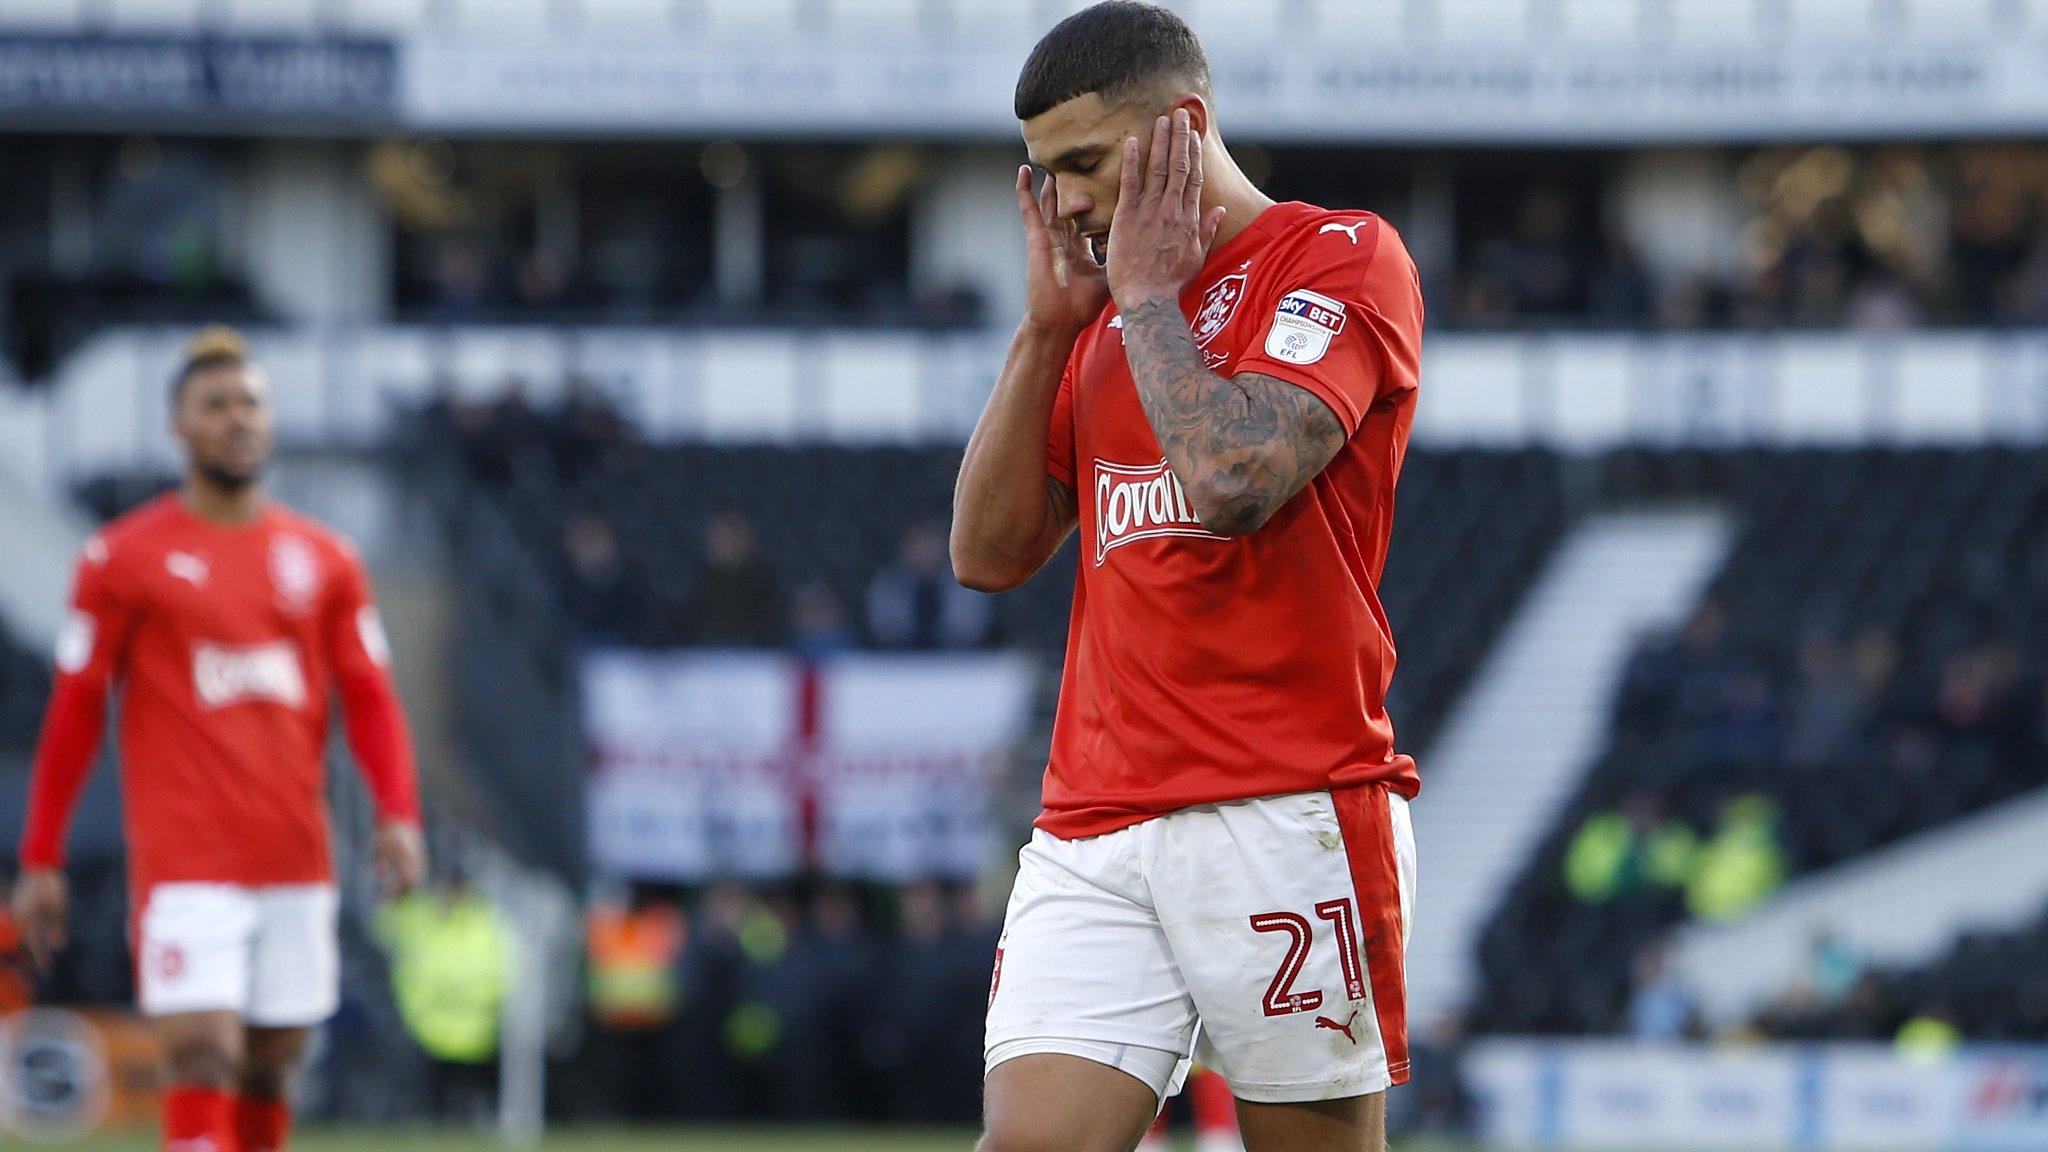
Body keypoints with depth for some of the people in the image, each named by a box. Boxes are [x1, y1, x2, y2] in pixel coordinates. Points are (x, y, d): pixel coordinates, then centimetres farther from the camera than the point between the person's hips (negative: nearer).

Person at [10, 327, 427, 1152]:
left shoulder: (324, 559, 11)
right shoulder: (124, 557, 1)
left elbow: (369, 699, 10)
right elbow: (74, 712, 3)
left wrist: (398, 814, -6)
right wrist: (40, 860, 1)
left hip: (298, 863, 4)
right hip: (184, 864, -4)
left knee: (269, 1069, 7)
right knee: (205, 1060, -15)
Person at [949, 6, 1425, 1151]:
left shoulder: (1344, 259, 0)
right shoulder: (1106, 316, 22)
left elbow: (1233, 478, -16)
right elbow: (989, 554, 16)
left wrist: (1147, 296, -3)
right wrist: (1048, 326, 11)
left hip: (1289, 812, -6)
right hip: (1094, 828, 6)